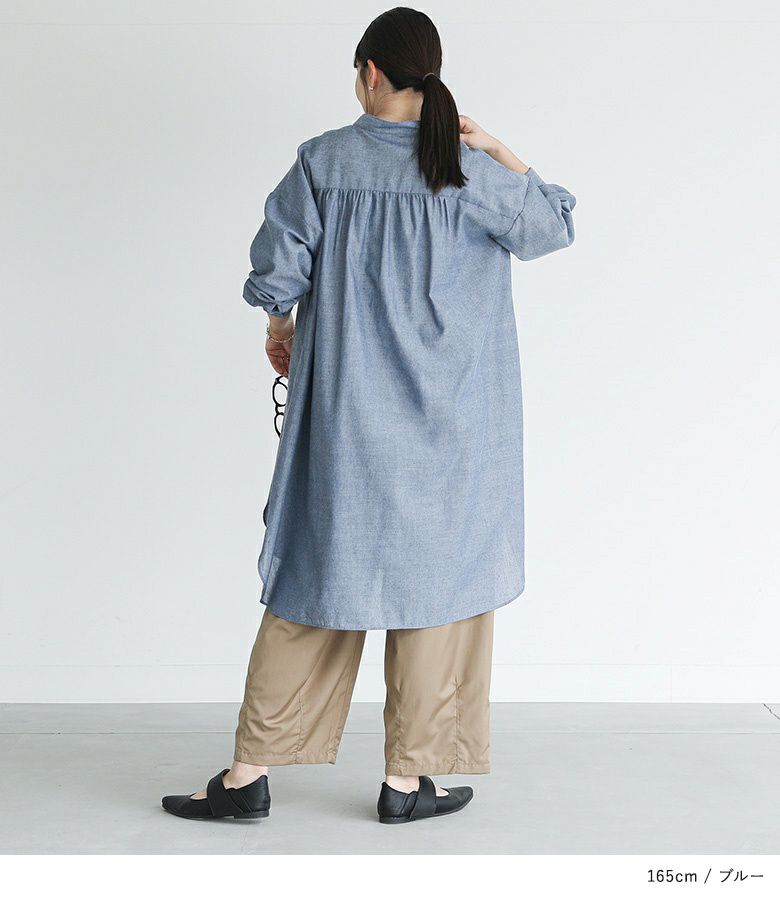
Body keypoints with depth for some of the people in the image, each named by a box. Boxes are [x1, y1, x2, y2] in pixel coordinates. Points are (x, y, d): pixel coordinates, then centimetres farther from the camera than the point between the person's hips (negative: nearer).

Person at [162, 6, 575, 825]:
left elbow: (274, 272, -3)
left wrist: (281, 327, 16)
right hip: (449, 421, -1)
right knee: (434, 576, 8)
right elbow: (555, 223, 9)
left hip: (343, 418, 2)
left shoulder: (323, 163, -5)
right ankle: (408, 778, 16)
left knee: (315, 576, 10)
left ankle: (251, 771, 15)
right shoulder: (473, 173, -7)